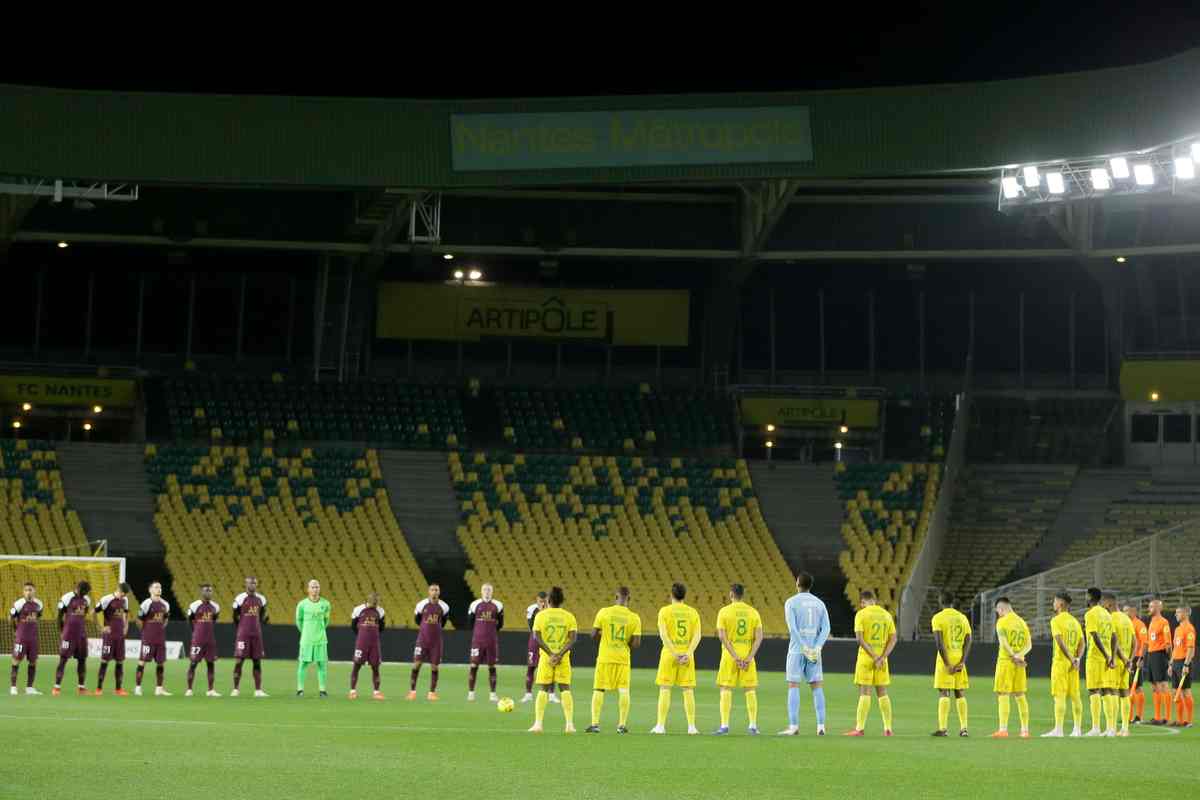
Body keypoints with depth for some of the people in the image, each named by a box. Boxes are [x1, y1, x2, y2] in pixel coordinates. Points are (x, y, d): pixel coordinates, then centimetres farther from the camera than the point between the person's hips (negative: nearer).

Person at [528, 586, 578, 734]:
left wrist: (551, 653, -14)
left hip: (546, 657, -1)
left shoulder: (541, 615, 0)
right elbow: (573, 638, -8)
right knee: (565, 689, 5)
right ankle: (569, 724, -3)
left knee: (543, 690, 5)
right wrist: (560, 654, -13)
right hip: (564, 658, 1)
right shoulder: (569, 616, 3)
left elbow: (536, 637, -10)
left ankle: (538, 723, -2)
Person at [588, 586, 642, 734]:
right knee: (623, 691, 7)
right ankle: (622, 724, 4)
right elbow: (636, 643, -7)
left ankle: (595, 723, 2)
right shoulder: (634, 618, -4)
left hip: (604, 657, 0)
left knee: (598, 690, 6)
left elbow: (594, 635, -4)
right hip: (623, 659, 0)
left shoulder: (603, 612, -5)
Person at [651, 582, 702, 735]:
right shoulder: (693, 612, 7)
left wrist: (674, 654, -14)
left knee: (665, 689, 1)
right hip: (687, 654, 2)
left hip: (669, 653, -2)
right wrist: (688, 654, -11)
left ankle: (661, 726, -2)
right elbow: (697, 635, -3)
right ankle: (691, 726, 2)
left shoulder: (665, 611, -1)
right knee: (688, 690, 5)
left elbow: (663, 634, -12)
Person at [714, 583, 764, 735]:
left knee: (726, 690, 1)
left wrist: (735, 657, -13)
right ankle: (753, 726, 5)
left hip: (729, 655, -3)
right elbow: (759, 637, -3)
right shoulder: (753, 612, 5)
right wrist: (749, 658, -7)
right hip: (748, 654, 3)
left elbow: (722, 636, -12)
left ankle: (725, 726, -6)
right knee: (750, 690, 7)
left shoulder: (724, 612, -3)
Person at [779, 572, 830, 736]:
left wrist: (805, 648, -17)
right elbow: (825, 628, -2)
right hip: (815, 651, 4)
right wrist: (817, 648, -12)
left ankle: (793, 726, -7)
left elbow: (792, 628, -16)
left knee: (793, 686, -1)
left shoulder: (791, 602, -4)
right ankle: (821, 726, -3)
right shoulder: (819, 604, 9)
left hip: (797, 650, -4)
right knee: (817, 687, 5)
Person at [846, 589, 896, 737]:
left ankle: (860, 728, -6)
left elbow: (859, 638, -15)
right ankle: (888, 728, 8)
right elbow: (893, 639, 4)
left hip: (866, 658, -4)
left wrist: (874, 657, -15)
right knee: (882, 693, 9)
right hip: (882, 657, 4)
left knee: (865, 692, -4)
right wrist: (882, 657, -5)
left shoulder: (861, 614, -6)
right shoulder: (886, 615, 9)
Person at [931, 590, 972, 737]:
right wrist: (962, 662, -4)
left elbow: (939, 641, -15)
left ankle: (943, 728, -8)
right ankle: (963, 728, 6)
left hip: (945, 660, -4)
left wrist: (946, 664, -14)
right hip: (959, 660, 4)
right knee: (960, 693, 9)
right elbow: (968, 641, 1)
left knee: (944, 693, -2)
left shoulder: (938, 618, -6)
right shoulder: (963, 617, 9)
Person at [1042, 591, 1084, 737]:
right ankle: (1077, 729, 11)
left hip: (1061, 661, -7)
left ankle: (1058, 730, -13)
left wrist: (1072, 659, -16)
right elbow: (1081, 643, 9)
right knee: (1075, 695, 10)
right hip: (1073, 663, 7)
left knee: (1059, 696, -8)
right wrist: (1078, 658, -1)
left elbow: (1060, 642, -18)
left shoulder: (1056, 620, -8)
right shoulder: (1075, 621, 14)